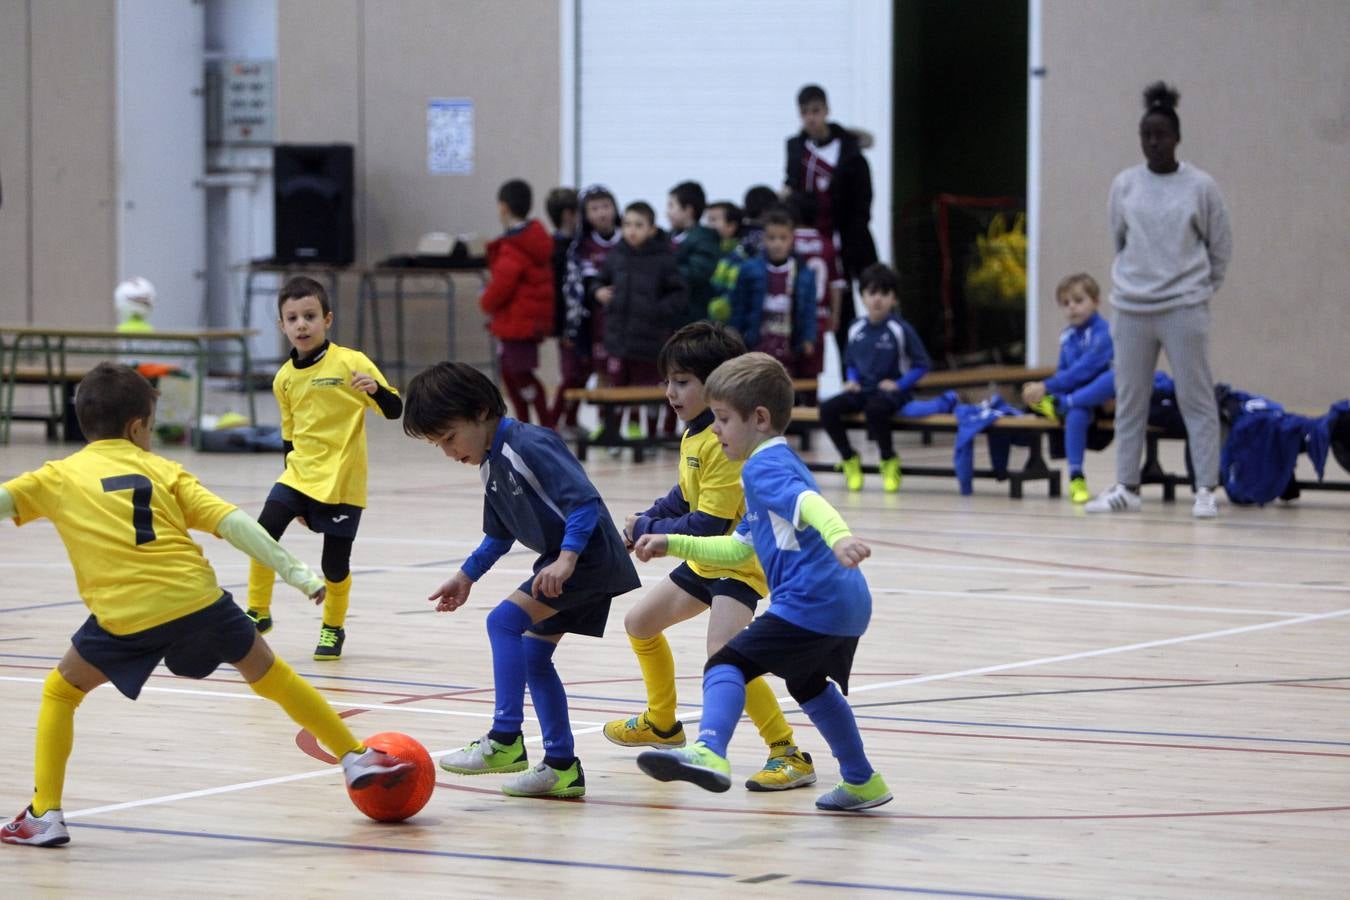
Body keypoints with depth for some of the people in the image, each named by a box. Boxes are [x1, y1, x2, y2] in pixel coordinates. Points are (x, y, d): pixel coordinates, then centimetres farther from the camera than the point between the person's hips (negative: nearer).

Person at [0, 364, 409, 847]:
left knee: (61, 691, 20)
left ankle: (44, 815, 9)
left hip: (125, 616, -1)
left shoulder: (57, 476, 14)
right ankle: (356, 758, 28)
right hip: (197, 598, 2)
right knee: (268, 672, 22)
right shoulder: (162, 470, 16)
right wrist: (296, 572, 8)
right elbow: (232, 522, 8)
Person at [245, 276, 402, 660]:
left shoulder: (351, 362, -8)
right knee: (264, 532, -16)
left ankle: (333, 627, 25)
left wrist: (375, 389, -30)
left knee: (335, 563, -1)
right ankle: (258, 613, 0)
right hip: (299, 474, 4)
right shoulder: (285, 378, 6)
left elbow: (394, 410, -10)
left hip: (341, 481, -4)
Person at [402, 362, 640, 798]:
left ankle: (505, 740, -17)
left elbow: (584, 500, -27)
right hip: (561, 560, 11)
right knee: (532, 652, 9)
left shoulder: (528, 445, -20)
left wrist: (566, 559, -35)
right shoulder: (490, 464, 11)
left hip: (588, 556, -11)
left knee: (505, 620, -18)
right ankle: (562, 767, 13)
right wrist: (466, 577, 21)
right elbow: (499, 535, 25)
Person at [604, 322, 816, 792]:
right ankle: (662, 723, 44)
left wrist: (647, 531, -16)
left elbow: (707, 526, -27)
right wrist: (643, 520, 4)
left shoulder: (727, 443, -27)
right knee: (639, 623, 23)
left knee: (722, 655, -30)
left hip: (743, 562, -11)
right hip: (707, 561, 11)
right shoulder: (694, 434, 3)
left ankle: (789, 755, -26)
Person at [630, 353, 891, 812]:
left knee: (726, 664, -15)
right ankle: (862, 782, 43)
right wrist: (672, 544, 27)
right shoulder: (779, 462, 25)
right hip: (848, 604, 10)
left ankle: (709, 752, -38)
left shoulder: (764, 466, -8)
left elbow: (808, 501, -30)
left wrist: (838, 536, -49)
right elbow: (738, 548, 31)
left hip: (809, 602, -10)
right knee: (808, 684, 32)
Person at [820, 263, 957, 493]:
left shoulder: (901, 329, -7)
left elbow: (922, 364, -4)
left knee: (875, 409, -39)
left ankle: (889, 462, -15)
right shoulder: (856, 329, 7)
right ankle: (849, 460, -2)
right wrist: (852, 380, 3)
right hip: (862, 390, 5)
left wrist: (899, 385, -13)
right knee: (827, 409, -22)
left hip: (891, 391, -5)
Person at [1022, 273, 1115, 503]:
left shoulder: (1103, 332, -9)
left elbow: (1085, 369, -20)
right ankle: (1076, 479, -32)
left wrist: (1047, 387, -21)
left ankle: (1058, 405, -30)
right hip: (1073, 394, 4)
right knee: (1076, 414, -35)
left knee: (1117, 376, -39)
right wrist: (1042, 389, -5)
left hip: (1098, 392, -4)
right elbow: (1063, 373, 17)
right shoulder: (1067, 337, 12)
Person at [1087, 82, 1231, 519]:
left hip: (1184, 310, -3)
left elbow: (1221, 246, 5)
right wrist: (1134, 279, 13)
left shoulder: (1200, 187, -4)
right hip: (1132, 308, 3)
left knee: (1196, 399, -3)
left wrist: (1198, 287, 9)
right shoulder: (1124, 185, 3)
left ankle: (1205, 490, 0)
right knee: (1129, 401, 7)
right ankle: (1126, 487, 15)